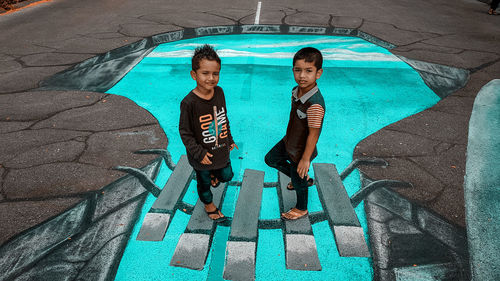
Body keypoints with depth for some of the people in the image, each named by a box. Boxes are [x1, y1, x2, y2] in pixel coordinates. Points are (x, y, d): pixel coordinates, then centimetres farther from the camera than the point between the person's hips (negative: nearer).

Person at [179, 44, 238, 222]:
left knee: (227, 176, 23)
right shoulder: (189, 102, -26)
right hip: (202, 156, -4)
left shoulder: (219, 92, -9)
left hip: (221, 150, 5)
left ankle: (214, 175, 56)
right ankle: (209, 204, 48)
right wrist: (199, 153, -18)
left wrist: (229, 139, 15)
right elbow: (185, 132, -17)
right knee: (203, 182, 19)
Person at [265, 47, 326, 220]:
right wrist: (289, 138, 18)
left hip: (300, 150, -8)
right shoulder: (296, 91, -9)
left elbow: (313, 134, -28)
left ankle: (301, 209, 46)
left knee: (299, 182, 14)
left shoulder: (315, 105, -35)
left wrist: (305, 159, -20)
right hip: (289, 142, 9)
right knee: (271, 159, 27)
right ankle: (305, 179, 40)